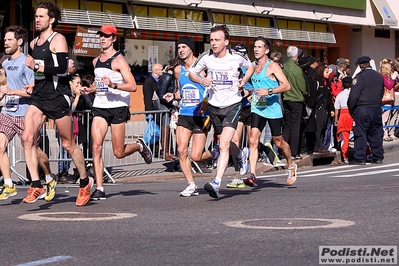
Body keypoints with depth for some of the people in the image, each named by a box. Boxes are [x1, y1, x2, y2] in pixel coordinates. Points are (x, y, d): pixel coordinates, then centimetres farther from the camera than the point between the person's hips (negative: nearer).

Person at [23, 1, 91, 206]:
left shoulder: (58, 40, -8)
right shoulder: (34, 43, 16)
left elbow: (61, 68, -21)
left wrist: (36, 66, -24)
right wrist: (34, 85, 15)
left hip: (57, 97, -7)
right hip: (39, 97, 7)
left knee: (68, 144, 3)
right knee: (27, 137, -12)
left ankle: (85, 182, 23)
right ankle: (36, 186, -11)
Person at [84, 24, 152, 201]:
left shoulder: (119, 60, -7)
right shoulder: (96, 61, 15)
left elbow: (133, 86, -15)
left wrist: (113, 85, -28)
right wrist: (90, 90, 13)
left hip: (117, 107, -5)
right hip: (99, 107, 5)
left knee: (119, 153, -1)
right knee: (96, 147, -11)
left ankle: (139, 146, 33)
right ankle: (99, 189, -10)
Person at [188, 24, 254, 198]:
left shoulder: (237, 57, -10)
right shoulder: (206, 57, -7)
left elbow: (250, 66, 11)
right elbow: (191, 72, 8)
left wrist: (244, 81, -7)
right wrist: (201, 80, -13)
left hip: (232, 104, -4)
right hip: (214, 105, 4)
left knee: (224, 145, -18)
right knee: (224, 143, 19)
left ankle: (216, 183, -24)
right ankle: (242, 155, 53)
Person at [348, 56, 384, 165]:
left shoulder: (360, 76, -11)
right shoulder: (379, 76, 9)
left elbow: (353, 95, -13)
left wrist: (351, 109, -2)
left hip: (362, 108, -6)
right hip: (377, 108, 6)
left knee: (360, 133, -2)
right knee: (376, 133, 11)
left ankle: (360, 158, -3)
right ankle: (378, 157, 15)